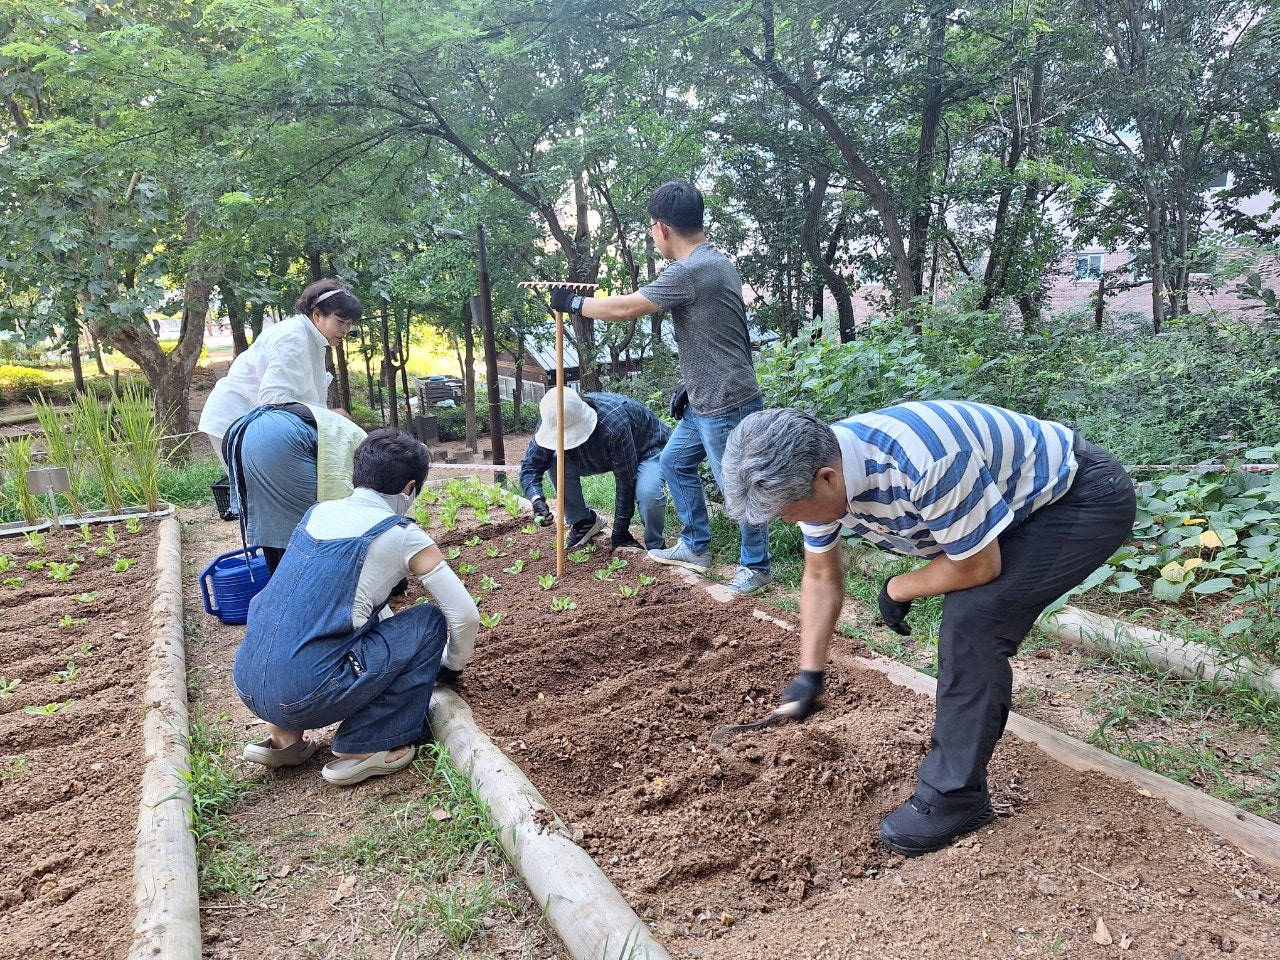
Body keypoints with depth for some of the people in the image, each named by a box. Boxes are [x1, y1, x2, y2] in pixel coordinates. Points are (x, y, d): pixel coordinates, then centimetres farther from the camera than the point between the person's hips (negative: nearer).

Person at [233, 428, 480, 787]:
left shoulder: (318, 513, 14)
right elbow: (465, 615, -1)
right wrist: (451, 667, 20)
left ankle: (284, 736, 22)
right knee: (430, 621, 5)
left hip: (246, 686, 7)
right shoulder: (403, 536, -4)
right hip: (304, 697, -7)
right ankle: (363, 748, 5)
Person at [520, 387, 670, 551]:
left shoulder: (612, 425, -41)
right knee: (557, 462, -19)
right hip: (605, 454, 6)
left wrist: (620, 533, -25)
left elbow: (625, 482, -32)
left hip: (648, 448, -6)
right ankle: (583, 522, 2)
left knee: (648, 492, -37)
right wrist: (537, 500, -38)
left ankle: (655, 547, -8)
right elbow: (530, 464, -18)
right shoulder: (551, 423, -24)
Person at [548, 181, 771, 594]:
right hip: (706, 402, 10)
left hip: (726, 405, -10)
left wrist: (571, 303, -3)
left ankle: (756, 566, 20)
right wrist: (693, 385, 23)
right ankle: (696, 547, 31)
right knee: (674, 463, 20)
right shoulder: (717, 261, 11)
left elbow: (624, 309, -18)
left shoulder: (689, 272, -22)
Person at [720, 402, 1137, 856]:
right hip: (1026, 504, 8)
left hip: (1086, 496, -8)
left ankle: (953, 798, -7)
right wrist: (809, 673, 2)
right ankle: (956, 766, 26)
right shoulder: (814, 468, -11)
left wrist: (897, 590, -8)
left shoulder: (923, 462, -39)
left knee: (972, 621, -19)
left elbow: (978, 567, -23)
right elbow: (821, 577, 4)